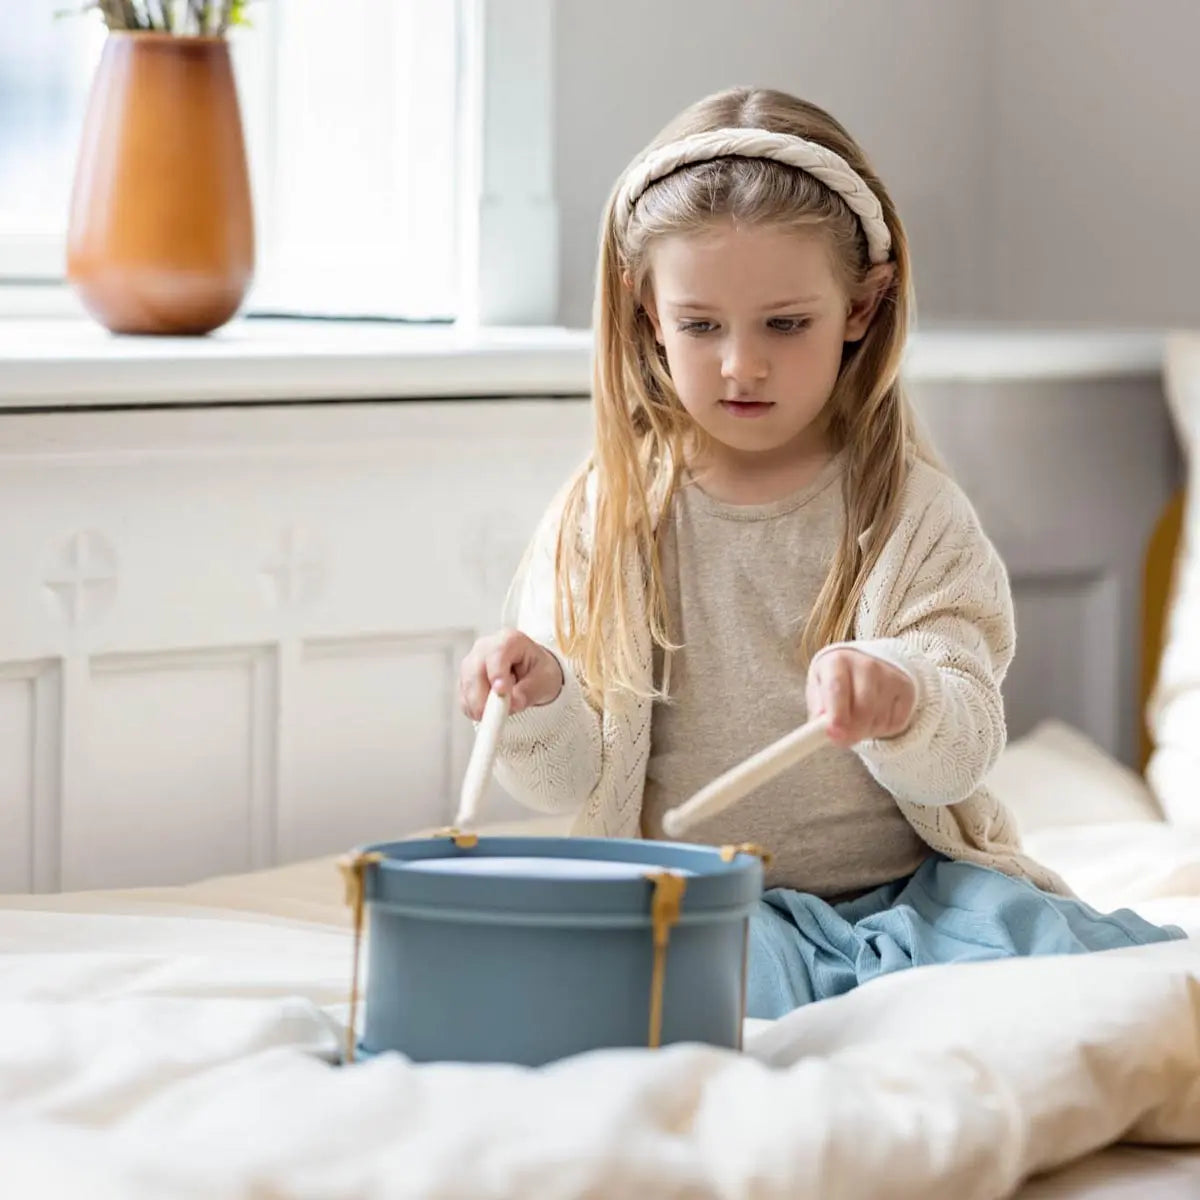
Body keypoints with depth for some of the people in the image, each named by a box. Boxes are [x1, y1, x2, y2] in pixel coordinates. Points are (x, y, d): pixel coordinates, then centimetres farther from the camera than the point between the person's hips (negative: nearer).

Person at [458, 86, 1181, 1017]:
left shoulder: (912, 513, 3)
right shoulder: (606, 521, 4)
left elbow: (962, 753, -8)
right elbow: (575, 779, 4)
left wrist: (902, 702, -32)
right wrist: (541, 709, -20)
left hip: (903, 886, 1)